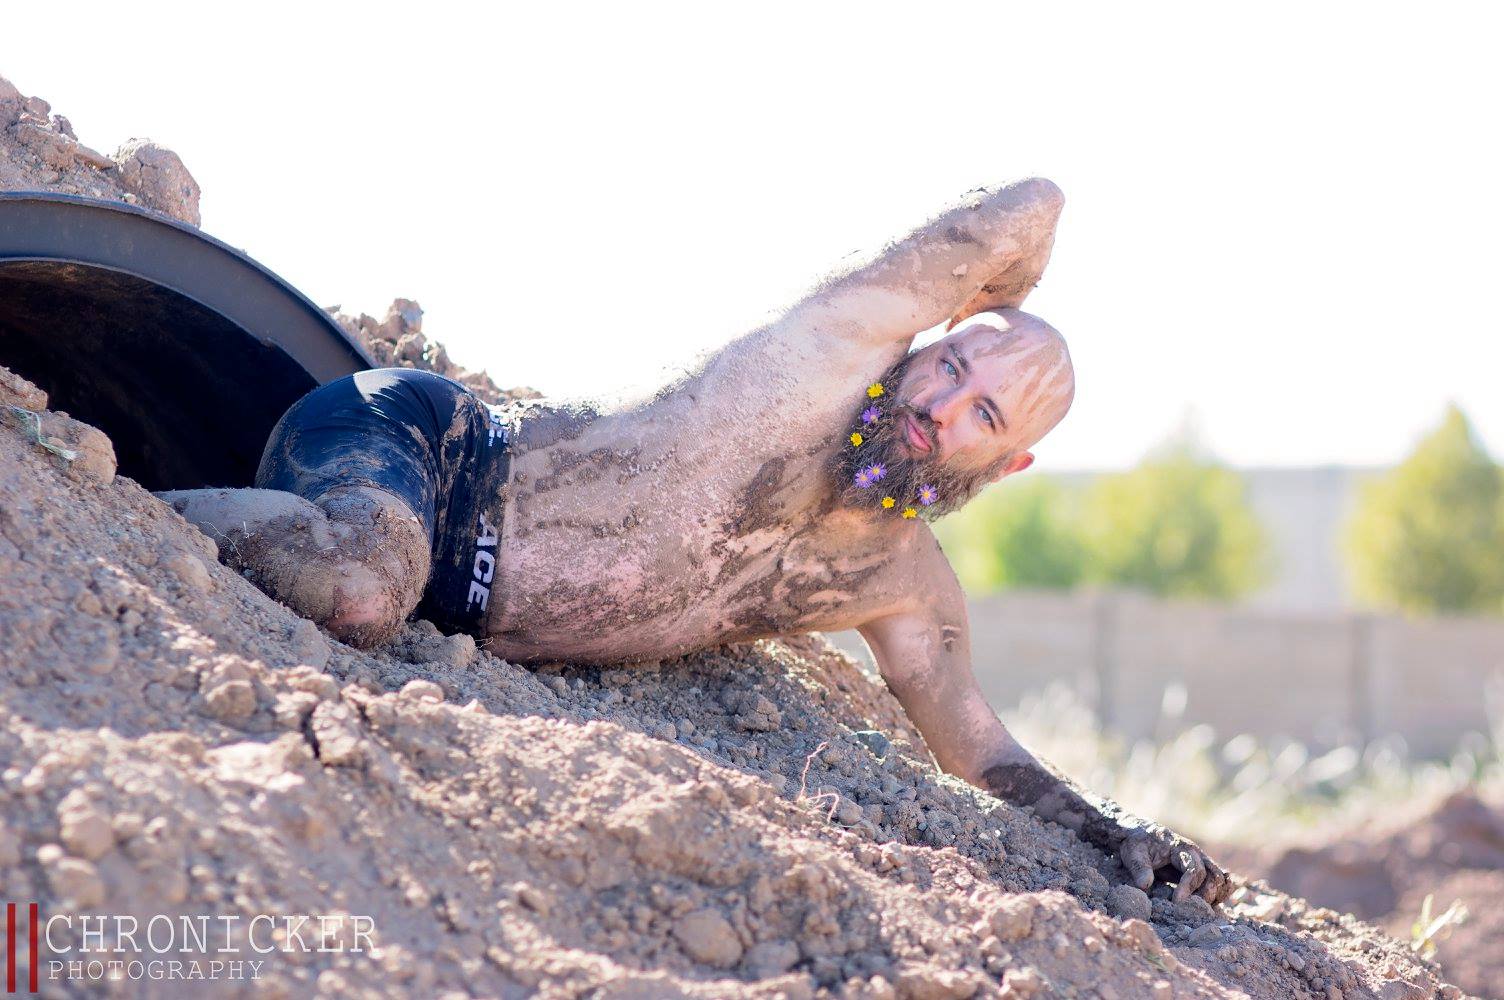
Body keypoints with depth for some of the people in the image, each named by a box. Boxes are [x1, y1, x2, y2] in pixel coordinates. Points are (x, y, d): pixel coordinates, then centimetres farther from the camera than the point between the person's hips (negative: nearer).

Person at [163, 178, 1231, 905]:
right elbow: (1028, 209, -13)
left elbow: (979, 743, 18)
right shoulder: (842, 345, -10)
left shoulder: (907, 583, 8)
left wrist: (1112, 827, 4)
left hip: (457, 609, 6)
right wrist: (966, 328, 9)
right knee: (357, 584, -40)